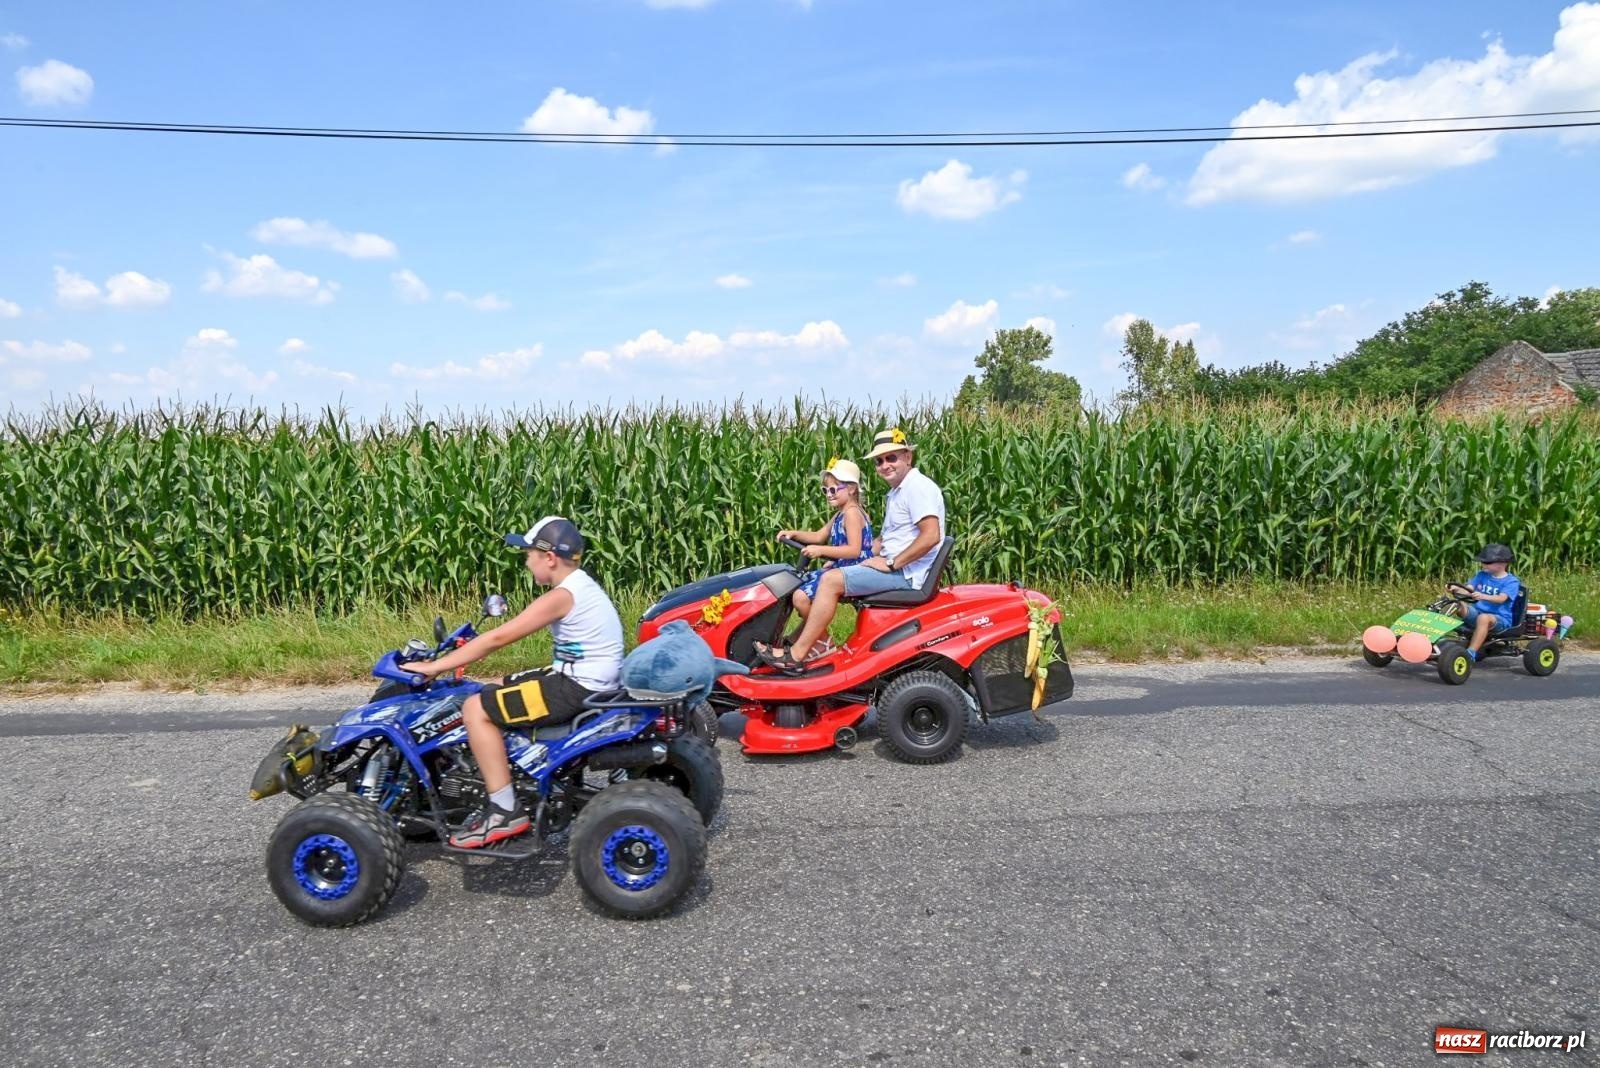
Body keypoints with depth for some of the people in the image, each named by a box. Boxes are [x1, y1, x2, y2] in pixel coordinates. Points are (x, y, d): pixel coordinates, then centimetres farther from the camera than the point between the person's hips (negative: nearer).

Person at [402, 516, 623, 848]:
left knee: (476, 709, -10)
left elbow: (498, 638, -18)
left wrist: (434, 667, -12)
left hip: (578, 688, -10)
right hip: (586, 681, 10)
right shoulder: (581, 584, 12)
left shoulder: (561, 596, -18)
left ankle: (505, 811, -7)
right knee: (494, 689, 20)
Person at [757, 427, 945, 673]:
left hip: (907, 573, -11)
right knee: (828, 576, 10)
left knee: (831, 580, -19)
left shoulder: (918, 487, -13)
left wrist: (891, 564, -21)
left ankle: (796, 656, -15)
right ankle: (820, 643, 3)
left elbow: (931, 536, -25)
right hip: (893, 568, 11)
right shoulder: (896, 492, 19)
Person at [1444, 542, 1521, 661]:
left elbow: (1501, 598, -21)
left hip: (1500, 618, -6)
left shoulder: (1511, 581, -4)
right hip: (1477, 611, 6)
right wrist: (1456, 589, -22)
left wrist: (1482, 596, -41)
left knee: (1483, 618, -39)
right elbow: (1468, 590, 2)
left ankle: (1471, 653, -42)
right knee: (1459, 605, -21)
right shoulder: (1481, 575, 14)